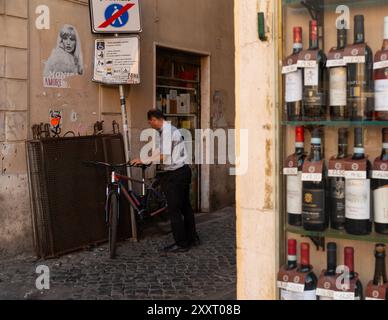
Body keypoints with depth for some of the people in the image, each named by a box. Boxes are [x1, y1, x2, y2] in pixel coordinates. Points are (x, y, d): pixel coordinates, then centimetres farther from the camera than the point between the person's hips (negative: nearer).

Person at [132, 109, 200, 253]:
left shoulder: (167, 131, -18)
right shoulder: (169, 129, 14)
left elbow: (165, 156, -23)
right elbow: (161, 151, 18)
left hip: (175, 175, -10)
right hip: (182, 171, 10)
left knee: (174, 210, -3)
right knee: (185, 206, 17)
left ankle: (181, 244, 5)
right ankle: (192, 237, 27)